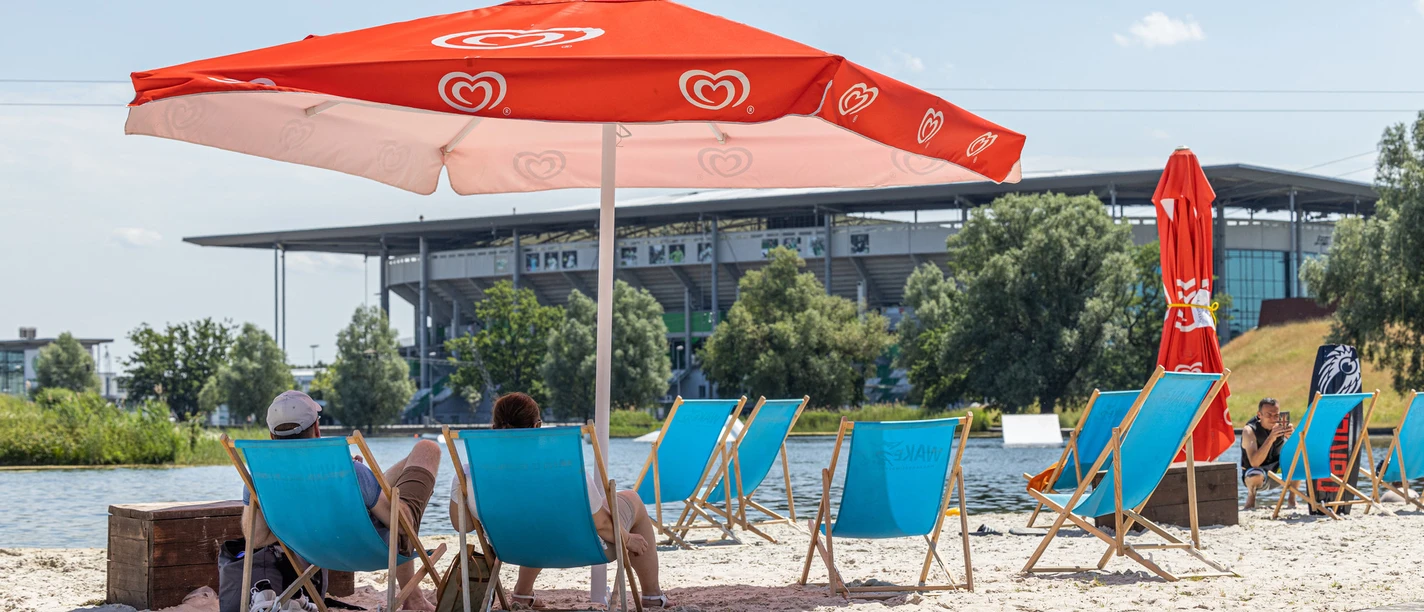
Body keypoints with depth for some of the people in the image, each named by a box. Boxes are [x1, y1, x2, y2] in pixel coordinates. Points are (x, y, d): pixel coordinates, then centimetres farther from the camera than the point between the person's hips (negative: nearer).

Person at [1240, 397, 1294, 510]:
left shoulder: (1281, 424, -10)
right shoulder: (1249, 430, -23)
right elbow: (1254, 462, -35)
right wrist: (1271, 438, -45)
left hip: (1277, 471, 4)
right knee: (1256, 475, -39)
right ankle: (1251, 494, -3)